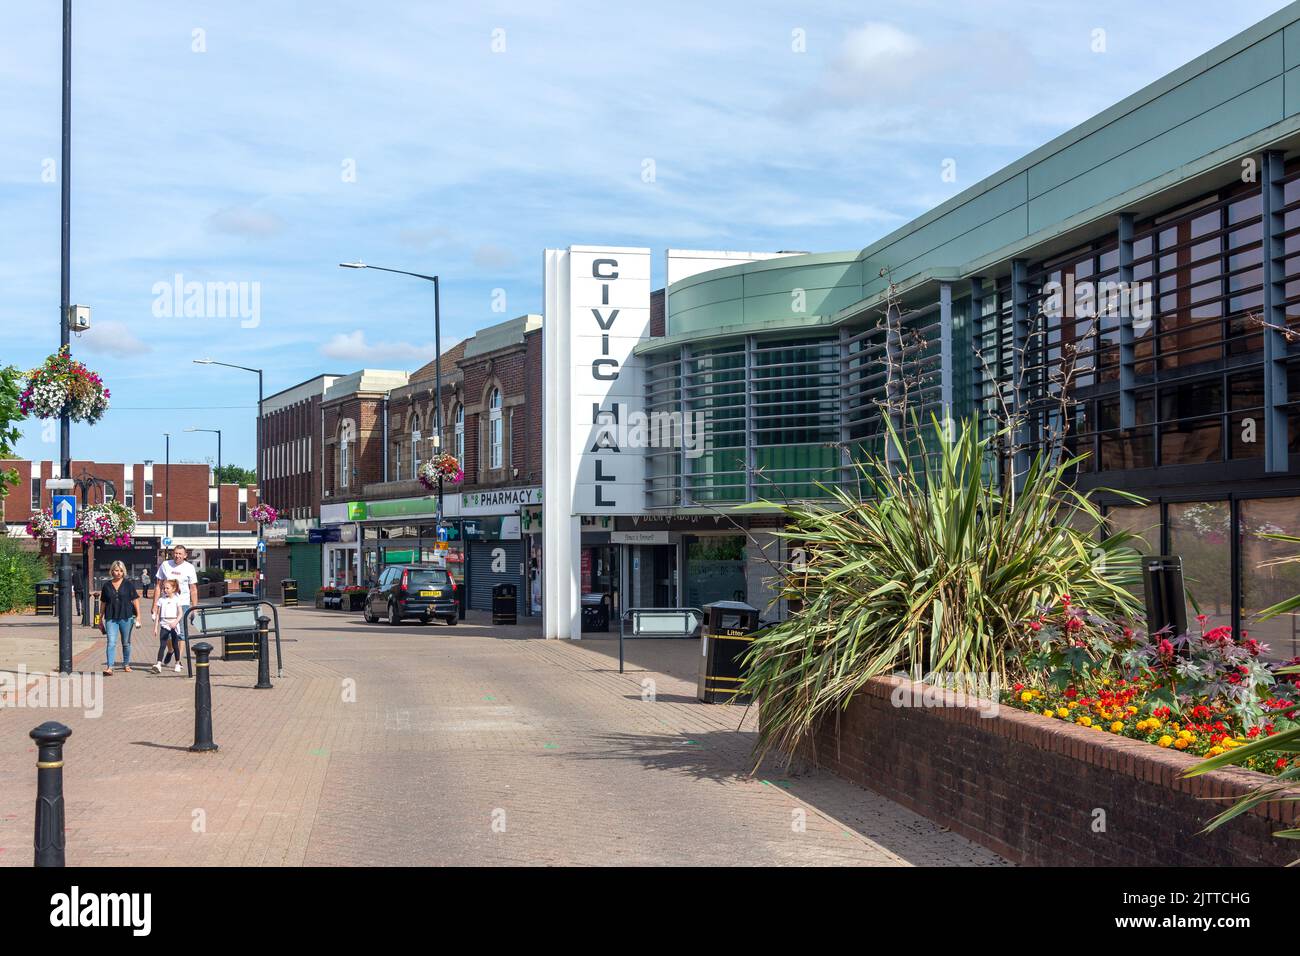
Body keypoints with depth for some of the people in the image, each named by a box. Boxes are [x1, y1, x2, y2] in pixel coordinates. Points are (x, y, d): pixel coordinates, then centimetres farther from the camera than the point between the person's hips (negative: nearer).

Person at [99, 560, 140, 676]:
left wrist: (138, 615, -1)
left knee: (126, 642, 11)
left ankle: (126, 665, 27)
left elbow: (135, 600, 4)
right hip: (111, 618, 0)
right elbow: (103, 602, 14)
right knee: (111, 642, -11)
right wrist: (100, 618, 16)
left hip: (126, 616, 0)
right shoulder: (107, 585, 7)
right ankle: (109, 667, -16)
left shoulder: (129, 583, 3)